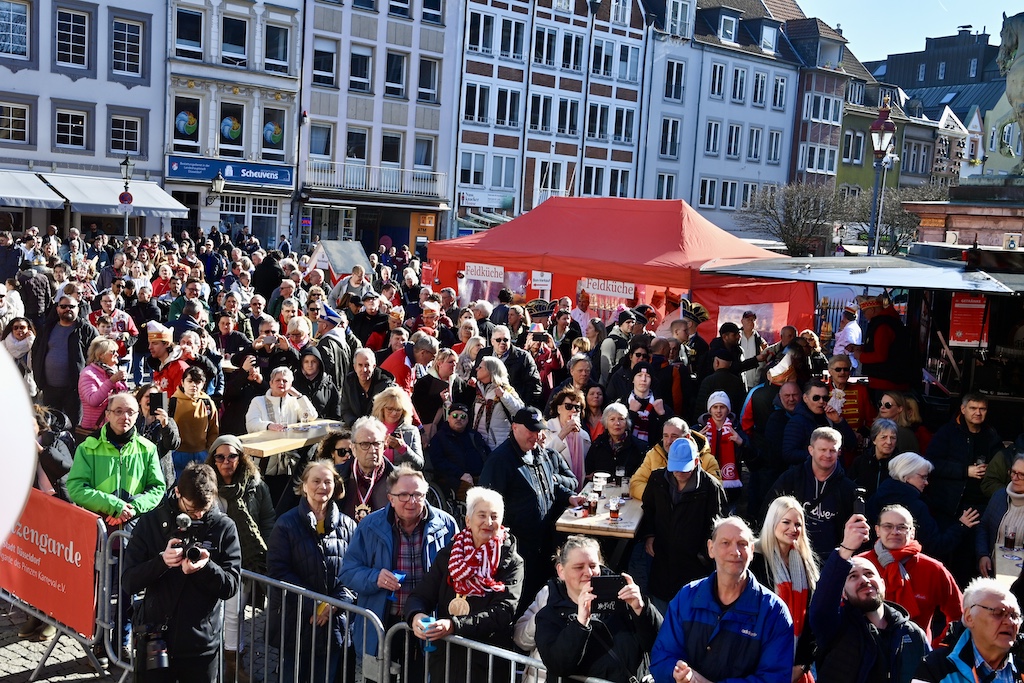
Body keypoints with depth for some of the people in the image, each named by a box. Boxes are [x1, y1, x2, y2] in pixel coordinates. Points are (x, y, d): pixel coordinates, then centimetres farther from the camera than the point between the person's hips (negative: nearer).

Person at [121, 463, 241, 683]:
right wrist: (162, 561, -22)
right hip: (155, 640, 0)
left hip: (202, 644, 0)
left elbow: (231, 587, -5)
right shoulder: (151, 522, -2)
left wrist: (205, 567, -24)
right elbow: (128, 583, -4)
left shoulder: (224, 527, -3)